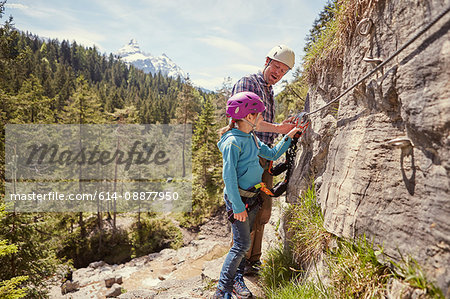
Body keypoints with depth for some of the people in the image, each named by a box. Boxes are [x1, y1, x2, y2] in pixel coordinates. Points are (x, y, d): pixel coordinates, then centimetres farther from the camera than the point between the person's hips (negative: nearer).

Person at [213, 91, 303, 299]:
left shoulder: (251, 138, 7)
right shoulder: (233, 142, -20)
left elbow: (272, 155, 16)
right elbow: (229, 177, -21)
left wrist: (289, 137, 10)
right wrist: (238, 206, -20)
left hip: (252, 196, 8)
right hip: (238, 198, -8)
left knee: (243, 240, 15)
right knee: (242, 244, -5)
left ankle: (237, 280, 31)